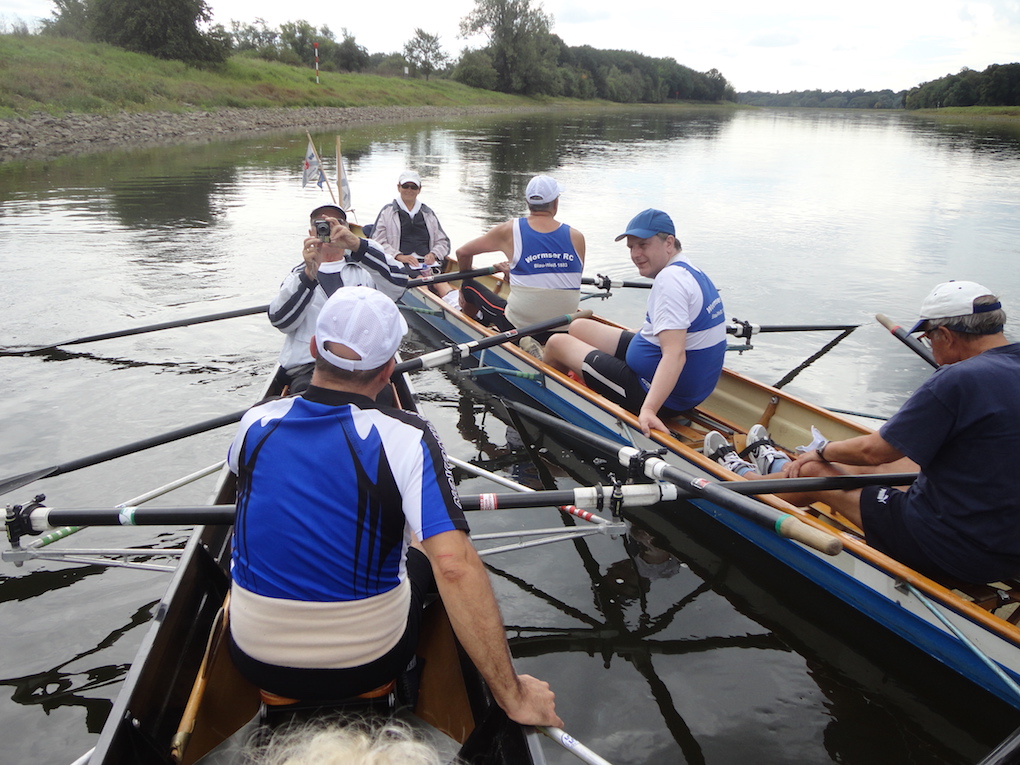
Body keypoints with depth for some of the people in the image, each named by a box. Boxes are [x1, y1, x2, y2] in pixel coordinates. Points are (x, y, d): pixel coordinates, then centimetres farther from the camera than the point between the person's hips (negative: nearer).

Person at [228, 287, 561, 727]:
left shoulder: (256, 424, -10)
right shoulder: (405, 439, -22)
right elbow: (454, 566, -32)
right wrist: (511, 693, -24)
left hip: (255, 661, 3)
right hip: (368, 664, -2)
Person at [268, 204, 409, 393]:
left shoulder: (365, 269, 19)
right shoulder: (298, 274, 20)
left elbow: (399, 281, -5)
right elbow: (280, 321, 0)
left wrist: (357, 245, -19)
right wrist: (309, 274, -15)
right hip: (307, 368, 0)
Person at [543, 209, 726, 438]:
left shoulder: (669, 279, -24)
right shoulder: (692, 272, 7)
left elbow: (675, 355, -35)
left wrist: (649, 409, -43)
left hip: (663, 396, -10)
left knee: (557, 343, 2)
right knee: (579, 327, 17)